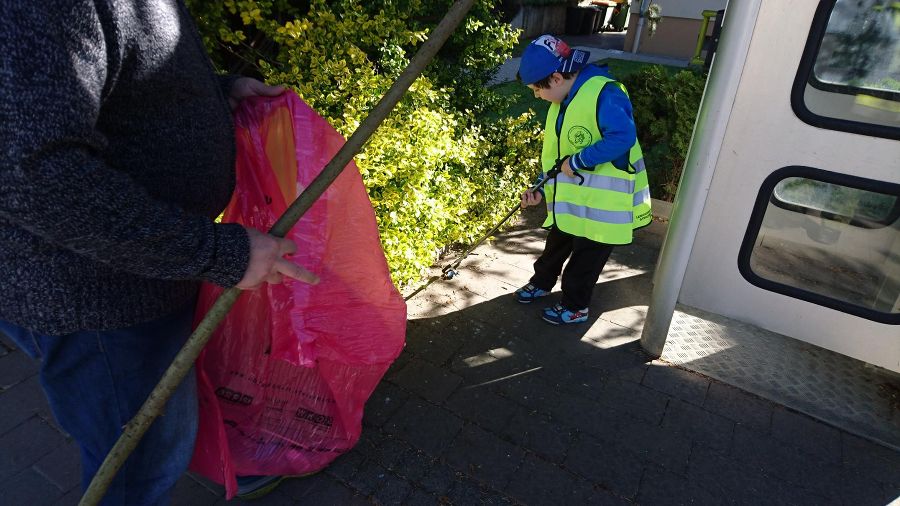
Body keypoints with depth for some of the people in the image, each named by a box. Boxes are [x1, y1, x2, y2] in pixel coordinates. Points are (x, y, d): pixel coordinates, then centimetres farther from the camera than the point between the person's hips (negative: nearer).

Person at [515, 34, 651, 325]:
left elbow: (623, 137, -34)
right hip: (570, 197, 8)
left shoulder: (604, 94, -23)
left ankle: (575, 307, 28)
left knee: (585, 259, 8)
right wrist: (542, 190, 1)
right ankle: (542, 283, 47)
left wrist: (577, 162, -27)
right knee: (556, 245, 24)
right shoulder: (562, 103, 6)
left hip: (603, 202, -8)